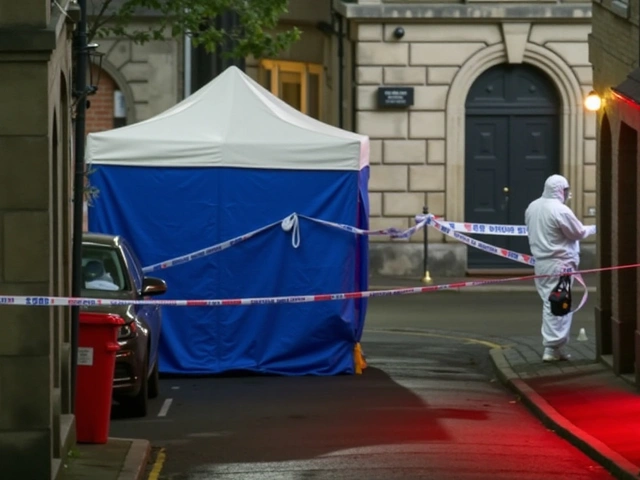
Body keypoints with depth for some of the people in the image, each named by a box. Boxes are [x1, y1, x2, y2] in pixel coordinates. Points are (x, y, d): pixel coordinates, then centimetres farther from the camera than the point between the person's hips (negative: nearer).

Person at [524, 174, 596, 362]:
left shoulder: (532, 207, 7)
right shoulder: (560, 210, -17)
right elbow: (579, 233, -9)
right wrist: (593, 228, 9)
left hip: (541, 263, 8)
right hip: (559, 264, -8)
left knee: (550, 304, 12)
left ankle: (557, 346, 14)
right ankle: (552, 348, -5)